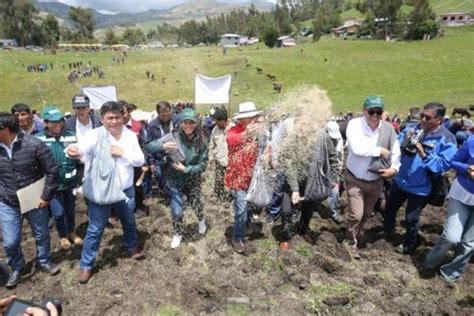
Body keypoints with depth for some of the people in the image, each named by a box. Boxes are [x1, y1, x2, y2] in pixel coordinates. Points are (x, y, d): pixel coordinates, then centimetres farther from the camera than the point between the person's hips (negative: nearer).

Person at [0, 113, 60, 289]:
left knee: (42, 235, 16)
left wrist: (46, 197, -13)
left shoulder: (34, 144, -19)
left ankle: (44, 261, 42)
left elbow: (52, 170, -14)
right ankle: (16, 268, 36)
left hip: (35, 201, -2)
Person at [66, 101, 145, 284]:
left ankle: (132, 247, 49)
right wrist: (73, 150, -57)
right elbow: (82, 148, -34)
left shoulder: (130, 135, -3)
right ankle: (86, 265, 24)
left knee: (129, 222, 23)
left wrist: (122, 152, -20)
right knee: (95, 229, 6)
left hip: (126, 189, 4)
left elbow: (140, 160, -5)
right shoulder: (95, 135, -15)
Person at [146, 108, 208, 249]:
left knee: (196, 204, 16)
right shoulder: (173, 136, -18)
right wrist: (163, 146, -39)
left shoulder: (201, 140, -14)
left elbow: (203, 164, -11)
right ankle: (178, 234, 37)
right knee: (177, 210, 6)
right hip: (173, 180, -1)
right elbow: (149, 147, -19)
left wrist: (186, 169, -25)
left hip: (192, 180, 1)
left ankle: (201, 220, 53)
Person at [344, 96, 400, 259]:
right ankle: (351, 243, 20)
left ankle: (357, 236, 48)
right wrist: (380, 150, -22)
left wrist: (394, 168, -18)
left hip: (376, 180, 4)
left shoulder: (388, 128, -6)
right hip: (355, 178, -4)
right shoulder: (354, 124, -18)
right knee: (356, 214, -8)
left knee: (366, 214, 20)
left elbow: (396, 151, 0)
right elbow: (356, 148, -31)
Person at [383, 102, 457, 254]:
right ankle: (388, 230, 51)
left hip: (420, 187, -4)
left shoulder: (446, 139, -17)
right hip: (399, 180, 4)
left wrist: (424, 155, -33)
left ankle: (408, 244, 39)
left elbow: (444, 165, -23)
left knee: (411, 219, 13)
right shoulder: (414, 129, -6)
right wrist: (404, 142, -22)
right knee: (390, 208, 24)